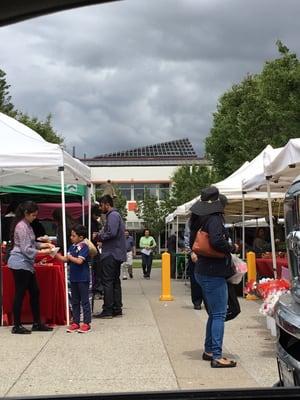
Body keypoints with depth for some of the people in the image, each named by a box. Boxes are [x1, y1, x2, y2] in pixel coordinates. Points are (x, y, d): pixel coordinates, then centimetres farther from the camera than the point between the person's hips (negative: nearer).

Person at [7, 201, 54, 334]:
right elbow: (26, 249, -20)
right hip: (20, 264, -10)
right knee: (20, 294, -2)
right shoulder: (21, 226, -17)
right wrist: (43, 252, -19)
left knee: (34, 292, 12)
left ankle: (37, 323, 19)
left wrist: (44, 244, 8)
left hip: (27, 264, 10)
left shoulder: (26, 225, 14)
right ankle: (17, 326, 7)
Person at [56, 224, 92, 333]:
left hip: (83, 278, -8)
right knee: (75, 301, 12)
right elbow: (65, 259, 6)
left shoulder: (84, 247, -13)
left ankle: (87, 323, 6)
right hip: (73, 278, 8)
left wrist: (70, 257, -10)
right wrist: (56, 254, -6)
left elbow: (79, 261, -22)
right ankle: (76, 322, 20)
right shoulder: (72, 247, 8)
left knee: (84, 300, 0)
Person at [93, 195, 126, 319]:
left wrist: (100, 236, -9)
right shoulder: (116, 215, 21)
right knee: (115, 282, 11)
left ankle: (107, 311, -6)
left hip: (110, 254, -10)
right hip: (116, 254, 10)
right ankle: (117, 309, 14)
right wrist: (101, 237, 9)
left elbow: (111, 233, -24)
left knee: (107, 282, -7)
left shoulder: (113, 216, -12)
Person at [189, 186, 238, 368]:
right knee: (219, 314, -6)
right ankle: (217, 357, -5)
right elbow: (217, 241, -29)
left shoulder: (200, 219, 13)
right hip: (214, 273, -10)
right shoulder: (214, 219, -16)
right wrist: (232, 248, -14)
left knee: (214, 313, 18)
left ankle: (209, 350, 25)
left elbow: (193, 240, 23)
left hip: (203, 271, 10)